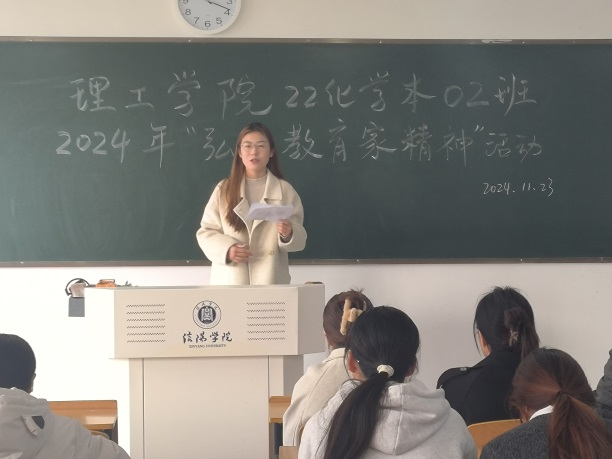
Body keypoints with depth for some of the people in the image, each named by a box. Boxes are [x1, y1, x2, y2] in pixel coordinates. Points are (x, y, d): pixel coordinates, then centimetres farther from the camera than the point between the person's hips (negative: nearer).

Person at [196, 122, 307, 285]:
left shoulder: (285, 191, 5)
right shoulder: (223, 189, 5)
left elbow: (299, 239, 3)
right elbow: (206, 232, 4)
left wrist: (288, 235, -20)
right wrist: (227, 249, -14)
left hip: (270, 280, 0)